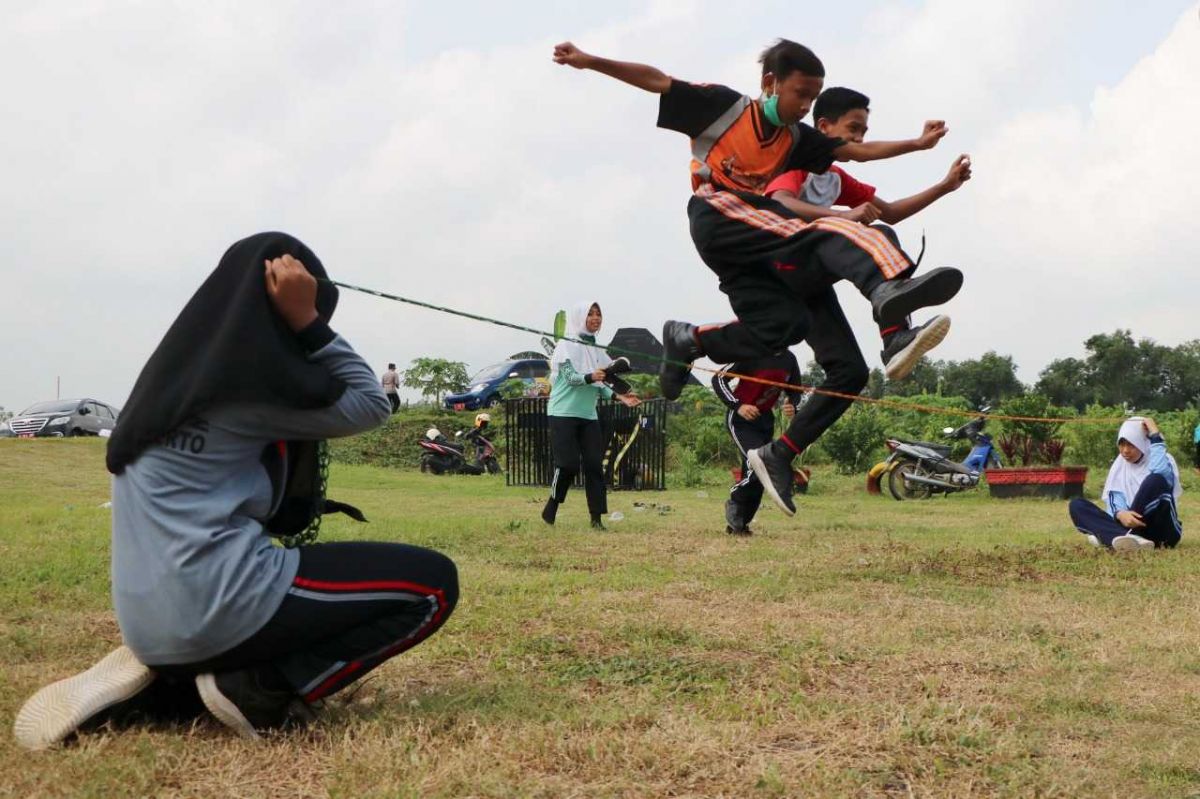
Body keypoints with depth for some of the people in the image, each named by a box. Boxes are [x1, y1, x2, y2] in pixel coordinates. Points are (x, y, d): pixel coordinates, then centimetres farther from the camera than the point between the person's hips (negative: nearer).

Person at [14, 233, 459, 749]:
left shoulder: (181, 368, 14)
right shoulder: (249, 373, -10)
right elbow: (369, 405, 1)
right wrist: (307, 322, -1)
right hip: (214, 606, -9)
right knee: (433, 582, -4)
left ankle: (159, 674, 11)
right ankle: (259, 692, -9)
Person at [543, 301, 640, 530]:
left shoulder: (597, 349, 12)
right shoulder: (566, 345, -6)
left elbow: (599, 385, 13)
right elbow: (570, 377, -16)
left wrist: (618, 397, -3)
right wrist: (590, 377, -35)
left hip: (588, 416, 6)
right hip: (564, 414, -6)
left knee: (594, 464, -3)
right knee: (568, 464, -9)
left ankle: (596, 518, -1)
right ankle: (550, 510, 11)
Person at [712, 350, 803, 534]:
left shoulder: (789, 360, 0)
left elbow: (794, 391, 15)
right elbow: (719, 379, -14)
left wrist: (792, 406, -8)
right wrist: (737, 405, -25)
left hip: (765, 421, 6)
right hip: (741, 419, -6)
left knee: (756, 478, 6)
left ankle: (738, 523, 19)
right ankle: (734, 503, 1)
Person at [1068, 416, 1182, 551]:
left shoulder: (1162, 459, -2)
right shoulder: (1119, 464, 13)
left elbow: (1162, 475, -28)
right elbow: (1114, 498, 0)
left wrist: (1155, 435, -18)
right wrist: (1120, 514, -25)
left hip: (1162, 532, -4)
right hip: (1131, 526, 5)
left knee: (1155, 480, -30)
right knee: (1077, 504, -13)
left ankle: (1108, 538, -31)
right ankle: (1130, 539, -42)